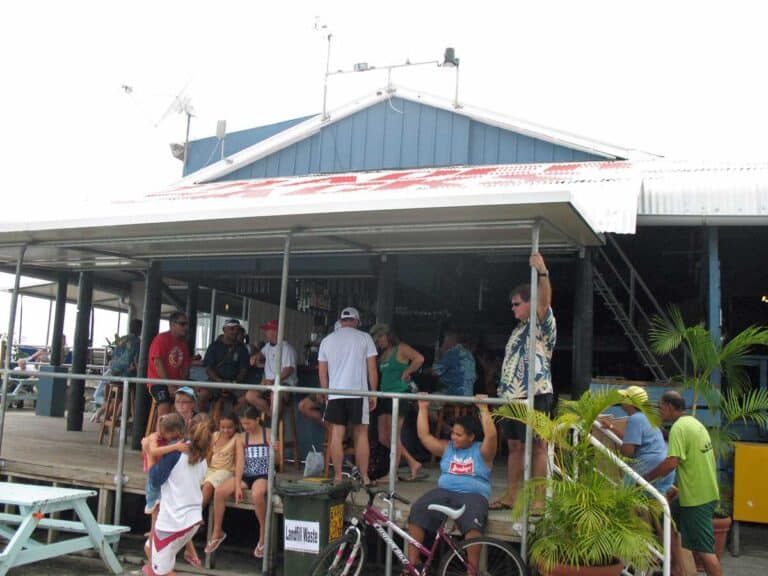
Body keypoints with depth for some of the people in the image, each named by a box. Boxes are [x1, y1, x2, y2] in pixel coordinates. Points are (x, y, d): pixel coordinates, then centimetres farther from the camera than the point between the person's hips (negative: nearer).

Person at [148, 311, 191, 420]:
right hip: (159, 381, -6)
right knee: (165, 405, -29)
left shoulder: (183, 342, 13)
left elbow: (185, 365, 9)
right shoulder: (161, 339, -6)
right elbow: (158, 363, -13)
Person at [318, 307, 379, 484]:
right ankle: (364, 477, 7)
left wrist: (326, 394, 20)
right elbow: (372, 369, -1)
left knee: (337, 435, 4)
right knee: (361, 435, 5)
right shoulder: (364, 338, 1)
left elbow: (322, 372, 11)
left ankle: (338, 476, 6)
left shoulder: (327, 340, 10)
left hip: (335, 394, 2)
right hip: (358, 393, -2)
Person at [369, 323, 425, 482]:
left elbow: (419, 359, -19)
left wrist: (406, 373, -13)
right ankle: (413, 463, 17)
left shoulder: (401, 349, -5)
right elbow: (379, 374, 22)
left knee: (393, 437, -4)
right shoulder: (382, 354, 18)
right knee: (383, 438, 7)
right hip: (384, 397, 9)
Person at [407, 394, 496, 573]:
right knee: (417, 512, -22)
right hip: (444, 491, 4)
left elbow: (491, 436, -11)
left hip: (473, 494, -3)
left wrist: (483, 409, -14)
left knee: (473, 522, -37)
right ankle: (411, 564, -20)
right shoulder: (446, 448, 19)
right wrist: (423, 408, 11)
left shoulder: (482, 451, 8)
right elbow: (424, 435, 15)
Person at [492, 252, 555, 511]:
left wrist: (542, 273, -39)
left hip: (534, 395, -9)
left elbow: (545, 301, -24)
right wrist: (503, 393, 20)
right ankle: (511, 495, 18)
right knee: (514, 446, 11)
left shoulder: (542, 324, -3)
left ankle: (538, 499, 1)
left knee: (537, 447, -4)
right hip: (512, 395, 9)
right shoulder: (519, 328, 22)